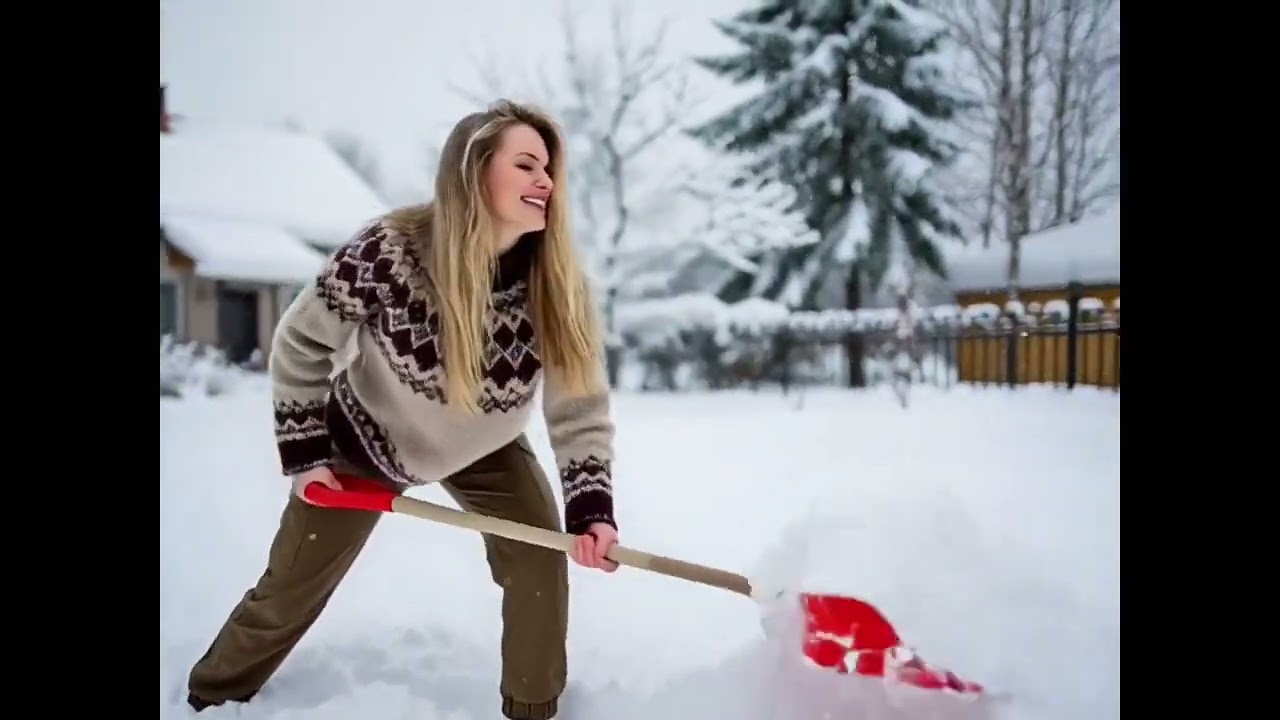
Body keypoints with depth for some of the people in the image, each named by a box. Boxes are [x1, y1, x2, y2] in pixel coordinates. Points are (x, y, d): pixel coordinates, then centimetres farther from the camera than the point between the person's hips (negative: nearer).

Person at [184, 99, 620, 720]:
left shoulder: (556, 282, -25)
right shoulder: (391, 250, -33)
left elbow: (580, 400, -18)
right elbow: (301, 342, -17)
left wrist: (590, 506, -29)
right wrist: (304, 451, -14)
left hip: (483, 446, 3)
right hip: (367, 437, -2)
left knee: (541, 557, -10)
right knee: (292, 588, 8)